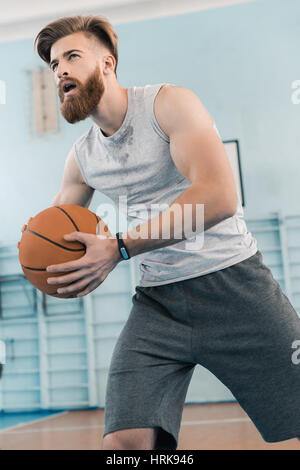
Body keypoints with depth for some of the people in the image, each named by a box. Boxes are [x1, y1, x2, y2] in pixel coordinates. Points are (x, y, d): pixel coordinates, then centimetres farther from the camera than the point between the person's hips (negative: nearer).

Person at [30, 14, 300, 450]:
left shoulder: (168, 103, -8)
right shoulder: (81, 158, 10)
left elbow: (220, 197, -23)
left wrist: (117, 249, -25)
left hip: (231, 281, -4)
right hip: (158, 301, 4)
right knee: (123, 441, -13)